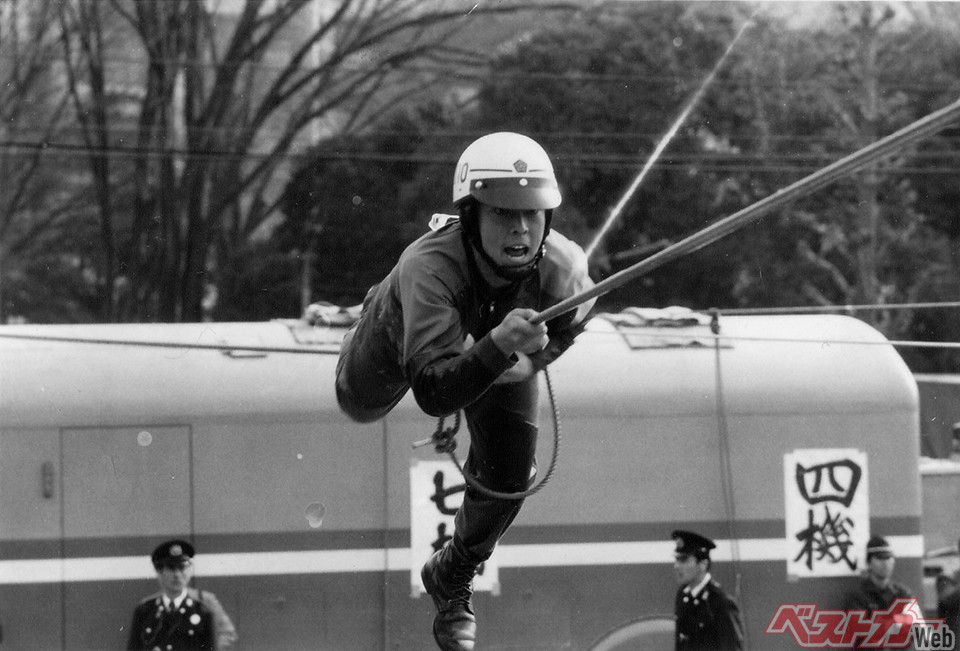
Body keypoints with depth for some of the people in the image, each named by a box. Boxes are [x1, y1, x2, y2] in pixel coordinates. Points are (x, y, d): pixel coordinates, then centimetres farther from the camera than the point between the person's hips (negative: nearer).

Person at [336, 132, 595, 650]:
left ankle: (453, 579, 29)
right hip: (405, 335, -2)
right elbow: (433, 394, -56)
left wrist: (530, 357, -26)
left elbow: (569, 323, -10)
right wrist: (498, 348, -71)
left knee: (507, 480, -1)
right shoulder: (429, 267, -51)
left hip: (501, 348, 2)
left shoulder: (563, 268, -39)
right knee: (360, 406, 26)